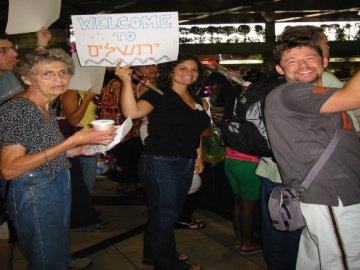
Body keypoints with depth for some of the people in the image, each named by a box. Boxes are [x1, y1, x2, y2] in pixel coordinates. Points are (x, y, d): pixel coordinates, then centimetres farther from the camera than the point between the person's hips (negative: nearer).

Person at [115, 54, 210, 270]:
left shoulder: (197, 101, 13)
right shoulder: (159, 96, -9)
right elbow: (132, 112, -26)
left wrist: (198, 157, 15)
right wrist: (127, 82, -34)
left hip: (186, 164, 8)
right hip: (161, 163, -8)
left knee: (171, 213, 18)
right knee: (164, 214, 2)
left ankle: (155, 253, 38)